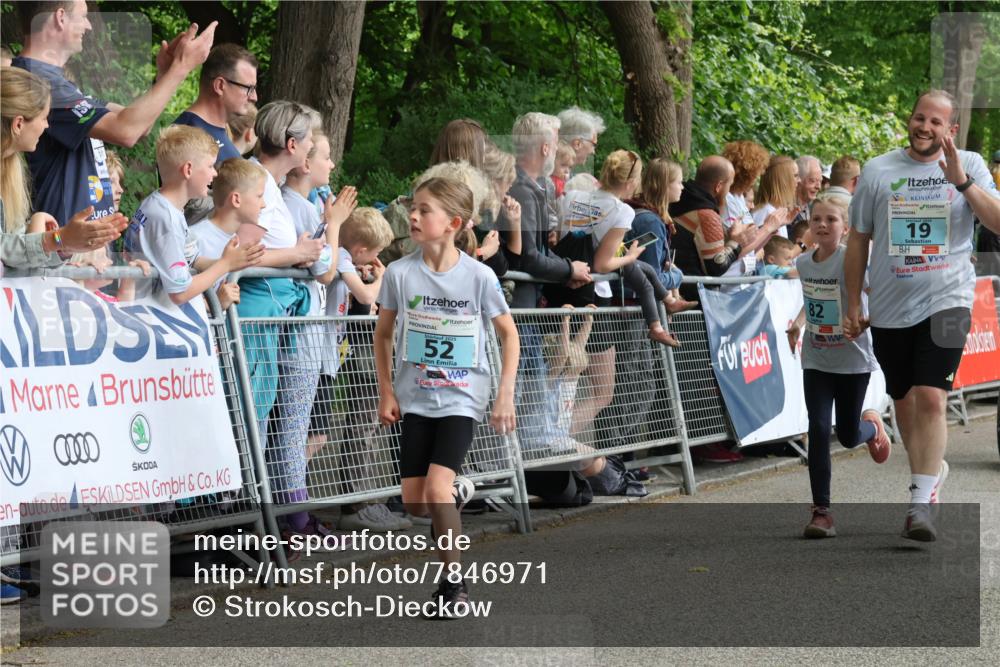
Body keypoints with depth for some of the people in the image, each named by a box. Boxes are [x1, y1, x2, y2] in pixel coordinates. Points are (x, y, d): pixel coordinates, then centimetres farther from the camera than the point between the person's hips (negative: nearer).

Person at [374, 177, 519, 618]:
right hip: (416, 399, 3)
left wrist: (506, 395, -6)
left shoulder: (479, 276, -11)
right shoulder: (400, 273, -6)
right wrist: (386, 392, 3)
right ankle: (456, 490, 36)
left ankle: (454, 581, -3)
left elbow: (509, 334, 0)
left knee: (436, 489, -19)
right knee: (413, 503, 1)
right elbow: (384, 334, 7)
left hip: (462, 399, -3)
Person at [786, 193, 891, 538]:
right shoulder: (803, 262, 0)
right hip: (816, 360, 3)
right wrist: (798, 323, 7)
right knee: (818, 429, -10)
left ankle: (872, 425, 46)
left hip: (852, 358, -3)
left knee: (849, 436, 8)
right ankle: (821, 511, -6)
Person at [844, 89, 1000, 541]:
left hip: (946, 302, -3)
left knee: (931, 398, -16)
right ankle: (930, 468, 38)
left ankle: (921, 503, -14)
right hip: (890, 309, 3)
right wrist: (853, 304, 9)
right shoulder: (877, 171, 4)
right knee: (904, 400, 13)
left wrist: (960, 180, -20)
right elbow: (858, 240, 10)